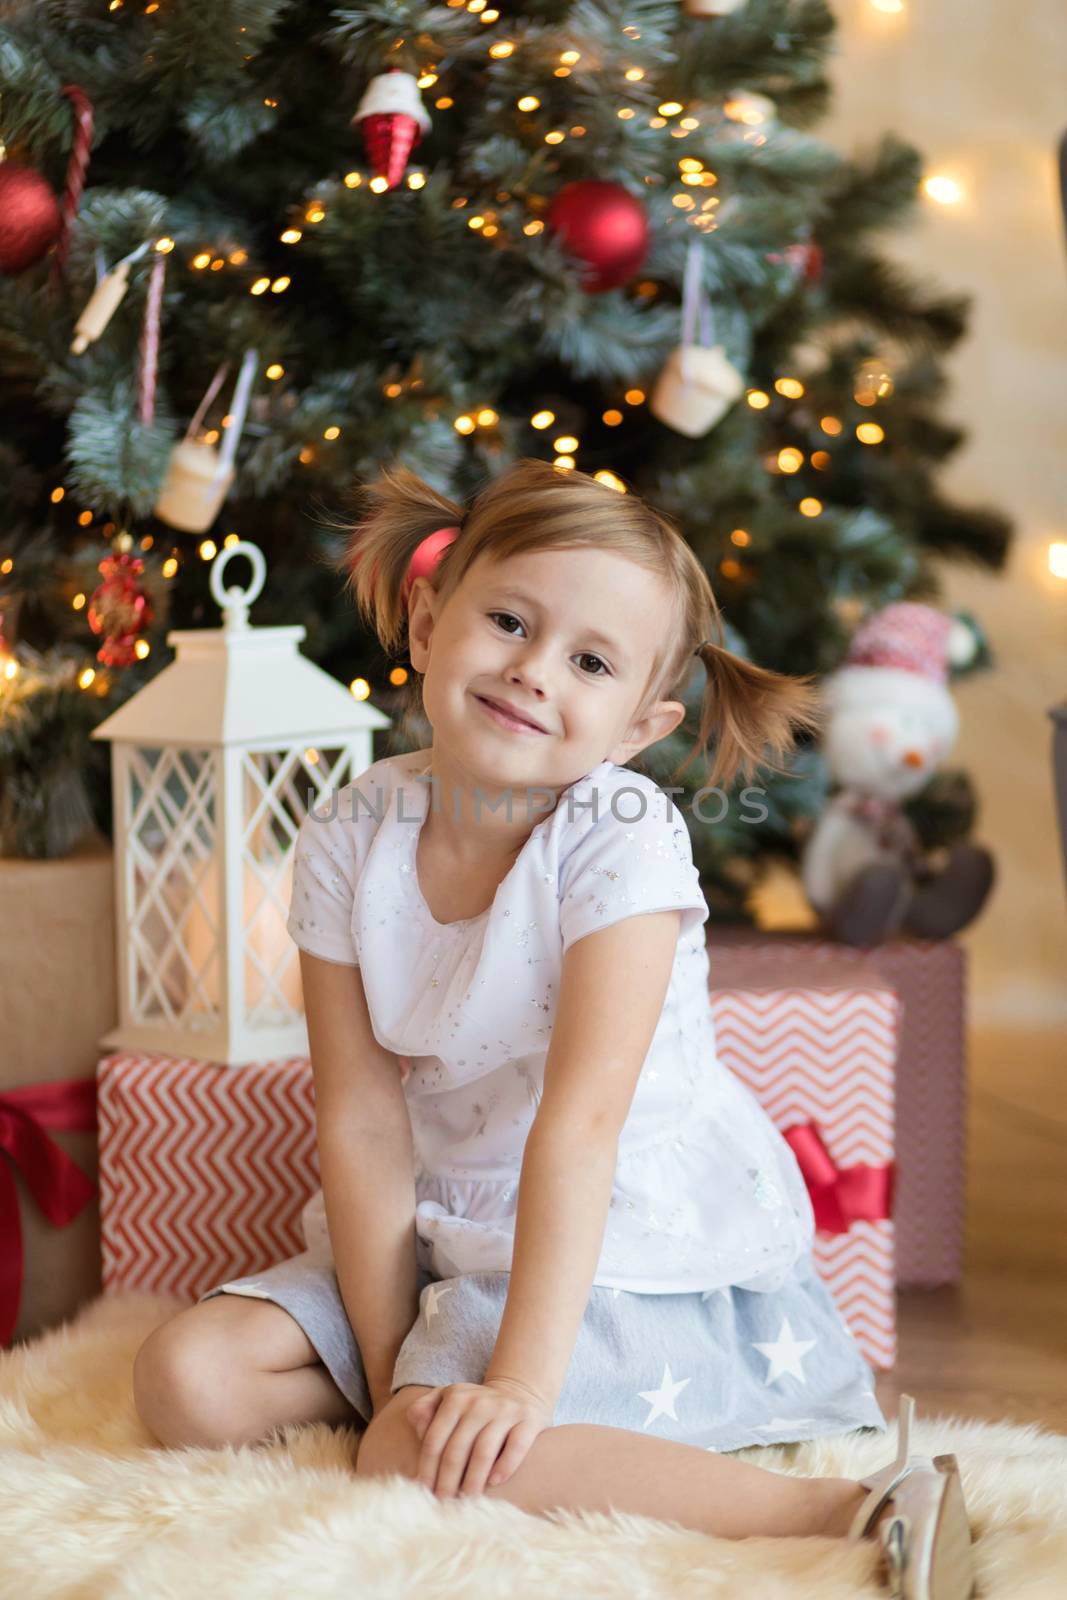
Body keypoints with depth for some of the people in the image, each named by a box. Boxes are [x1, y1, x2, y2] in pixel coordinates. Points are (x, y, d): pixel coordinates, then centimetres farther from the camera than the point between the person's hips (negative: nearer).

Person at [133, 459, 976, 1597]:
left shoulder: (624, 840, -19)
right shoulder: (349, 840, -6)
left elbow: (580, 1122, -25)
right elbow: (363, 1121, -8)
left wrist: (517, 1382, -29)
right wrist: (392, 1362, -13)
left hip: (628, 1238, -5)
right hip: (442, 1232, 5)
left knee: (425, 1459, -27)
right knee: (188, 1381, -9)